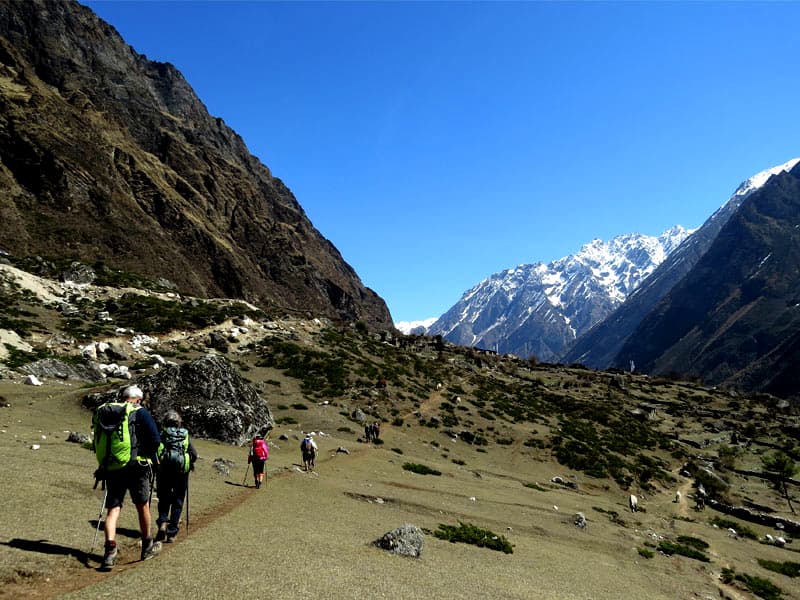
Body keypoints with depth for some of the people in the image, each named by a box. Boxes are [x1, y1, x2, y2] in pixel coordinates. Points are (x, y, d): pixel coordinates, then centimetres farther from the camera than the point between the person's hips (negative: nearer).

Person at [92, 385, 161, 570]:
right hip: (135, 467, -3)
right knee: (142, 506, 13)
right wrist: (148, 456, 6)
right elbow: (155, 439, -11)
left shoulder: (102, 412, 12)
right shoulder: (139, 412, -4)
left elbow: (97, 443, 17)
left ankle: (110, 550, -10)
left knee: (113, 509, 7)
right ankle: (147, 546, 27)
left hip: (110, 469, 4)